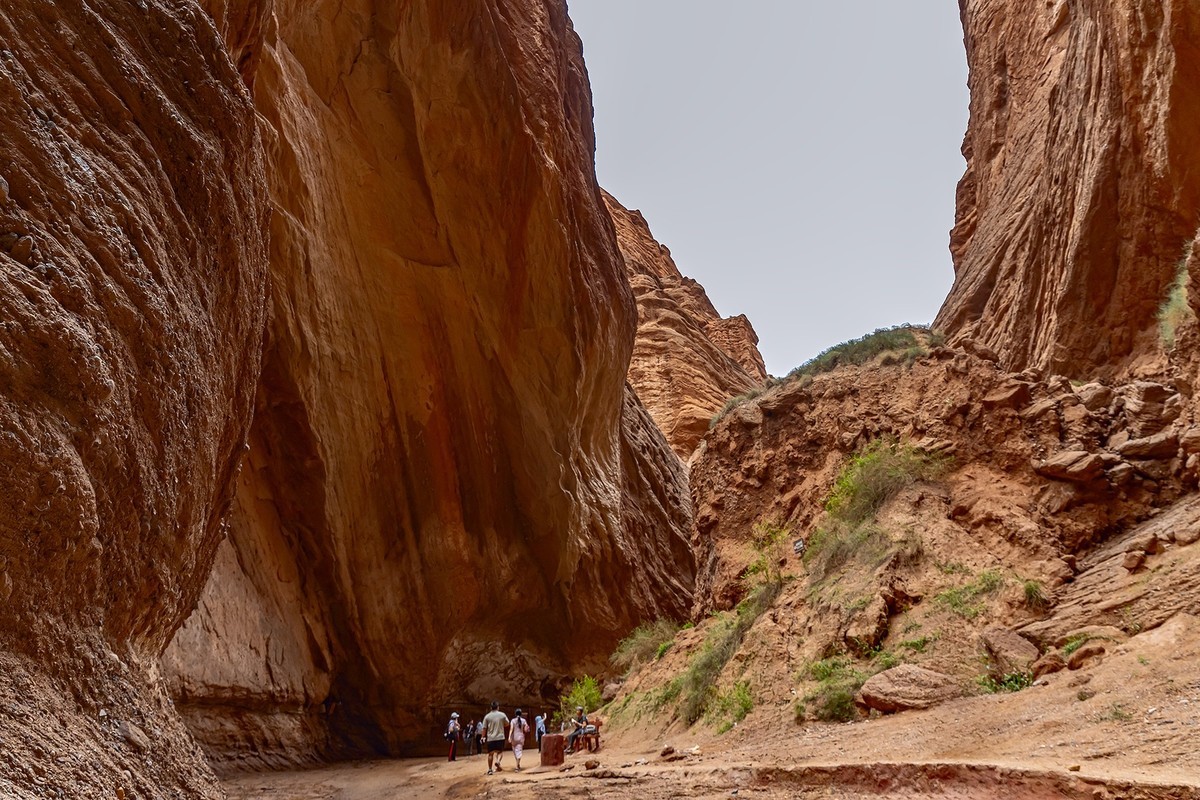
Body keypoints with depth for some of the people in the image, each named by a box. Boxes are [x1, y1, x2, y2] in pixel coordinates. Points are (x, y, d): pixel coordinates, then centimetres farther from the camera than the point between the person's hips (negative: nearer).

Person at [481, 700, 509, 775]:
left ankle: (489, 769, 11)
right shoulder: (502, 715, -1)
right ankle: (498, 761, -16)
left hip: (490, 738, 1)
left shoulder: (487, 716, -2)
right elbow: (507, 724, 12)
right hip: (500, 737, -1)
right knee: (500, 751, 13)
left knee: (490, 753, 9)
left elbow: (484, 728, -1)